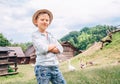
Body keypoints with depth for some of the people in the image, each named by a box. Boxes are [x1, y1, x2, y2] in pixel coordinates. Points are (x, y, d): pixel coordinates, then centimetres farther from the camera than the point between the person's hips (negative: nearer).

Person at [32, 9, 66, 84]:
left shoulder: (50, 35, 14)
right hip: (42, 68, -6)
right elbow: (42, 49, -18)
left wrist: (48, 48, -10)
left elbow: (60, 49, 5)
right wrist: (54, 45, -1)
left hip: (55, 67, 6)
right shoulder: (35, 35, -3)